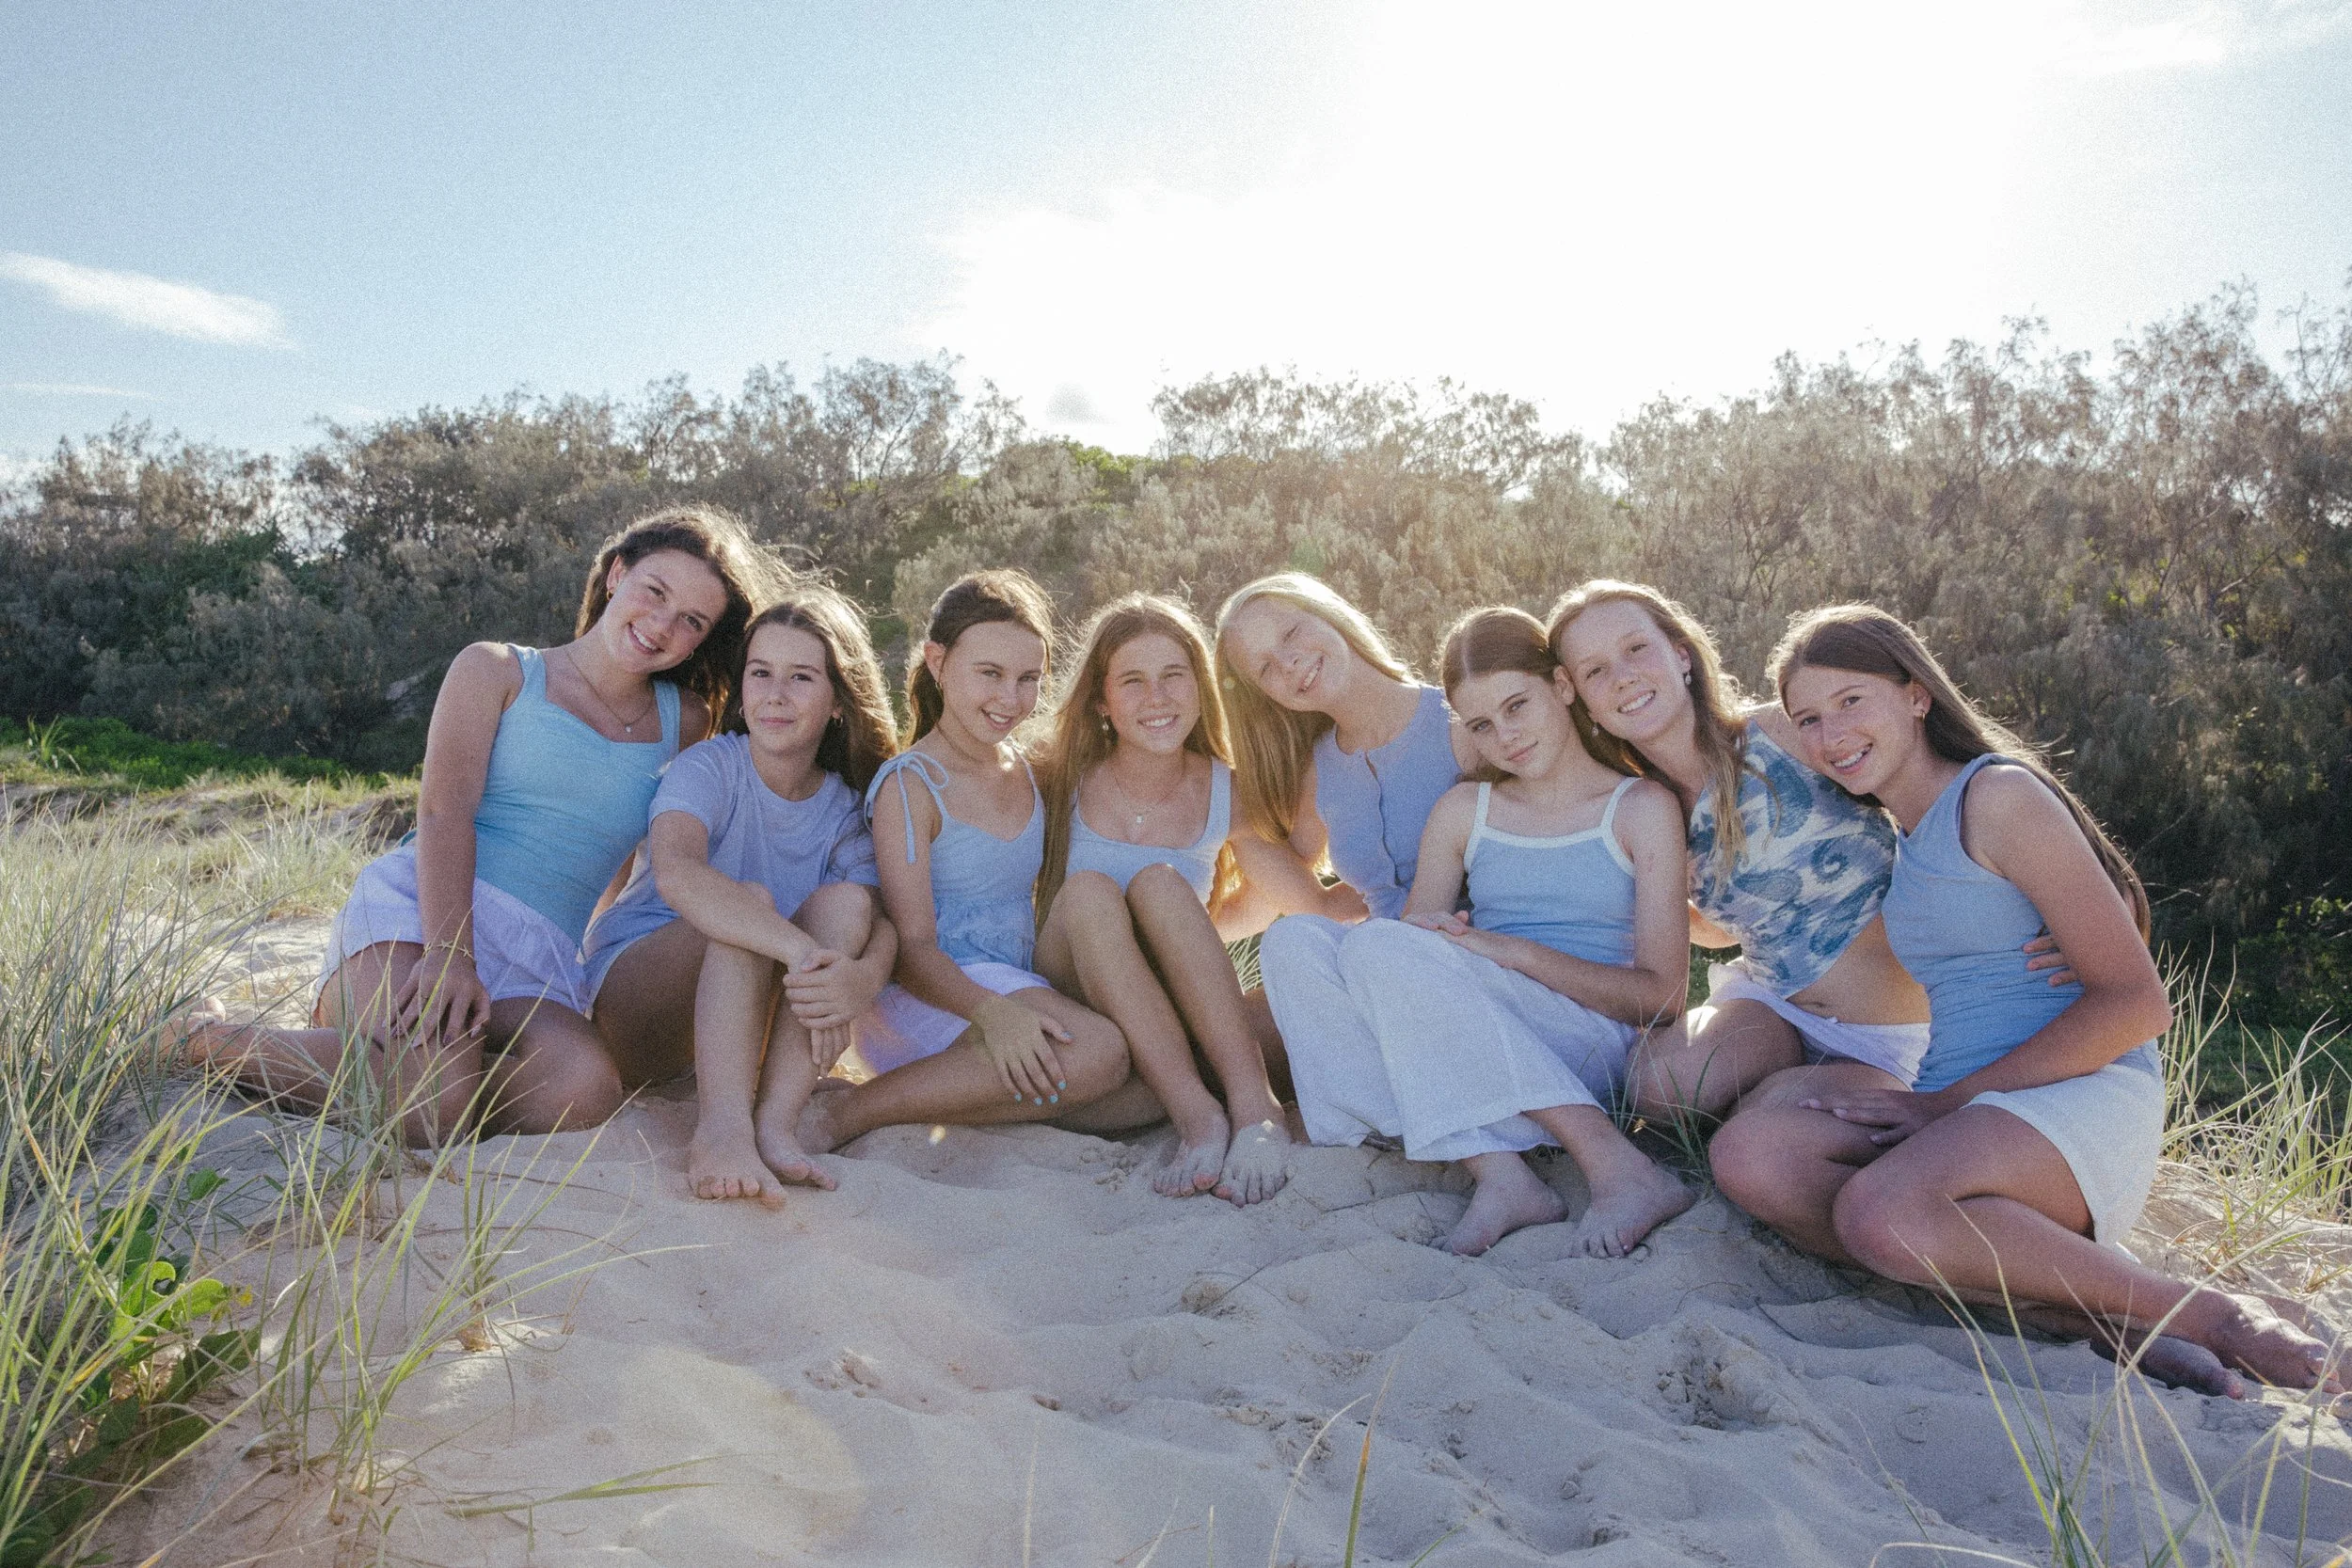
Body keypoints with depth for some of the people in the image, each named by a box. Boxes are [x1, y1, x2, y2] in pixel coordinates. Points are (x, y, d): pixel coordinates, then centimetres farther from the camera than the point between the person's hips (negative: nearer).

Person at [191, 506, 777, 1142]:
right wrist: (449, 953, -21)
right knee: (437, 1106, -33)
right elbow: (444, 810, -7)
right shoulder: (495, 670, 9)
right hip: (416, 909, -3)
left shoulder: (684, 722, 19)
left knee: (589, 1088, -33)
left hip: (536, 973, 3)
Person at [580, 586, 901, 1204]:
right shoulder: (709, 767, -15)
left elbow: (884, 923, -18)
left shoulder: (848, 812, -2)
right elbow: (675, 873, -37)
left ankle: (775, 1120, -35)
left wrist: (863, 977, -43)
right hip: (631, 989, -3)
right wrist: (803, 951, -49)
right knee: (749, 900, -31)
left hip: (752, 1022, 4)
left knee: (845, 902, -22)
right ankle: (721, 1128, -45)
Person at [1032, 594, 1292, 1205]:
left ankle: (1255, 1106, -38)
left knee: (1158, 883, -29)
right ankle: (1195, 1114, -40)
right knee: (1088, 889, -31)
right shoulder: (1065, 782, -2)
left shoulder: (1226, 792, -1)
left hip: (1185, 1011, 1)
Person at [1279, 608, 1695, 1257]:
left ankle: (1617, 1167, -31)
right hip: (1472, 1063, 4)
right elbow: (1416, 932, 10)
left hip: (1594, 1046, -4)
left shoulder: (1641, 808, 5)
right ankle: (1499, 1171, -32)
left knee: (1375, 945, -27)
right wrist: (1424, 934, -15)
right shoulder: (1462, 811, 16)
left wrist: (1514, 951, -16)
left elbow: (1661, 995, -2)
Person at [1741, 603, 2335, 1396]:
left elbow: (2136, 1004, -11)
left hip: (2083, 1103, -8)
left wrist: (1943, 1101, -13)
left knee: (1878, 1215, -36)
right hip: (1965, 1115, 8)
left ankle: (2211, 1315, -14)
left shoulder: (1999, 796, -5)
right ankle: (2103, 1302, -19)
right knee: (1752, 1159, -19)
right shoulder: (1900, 841, 20)